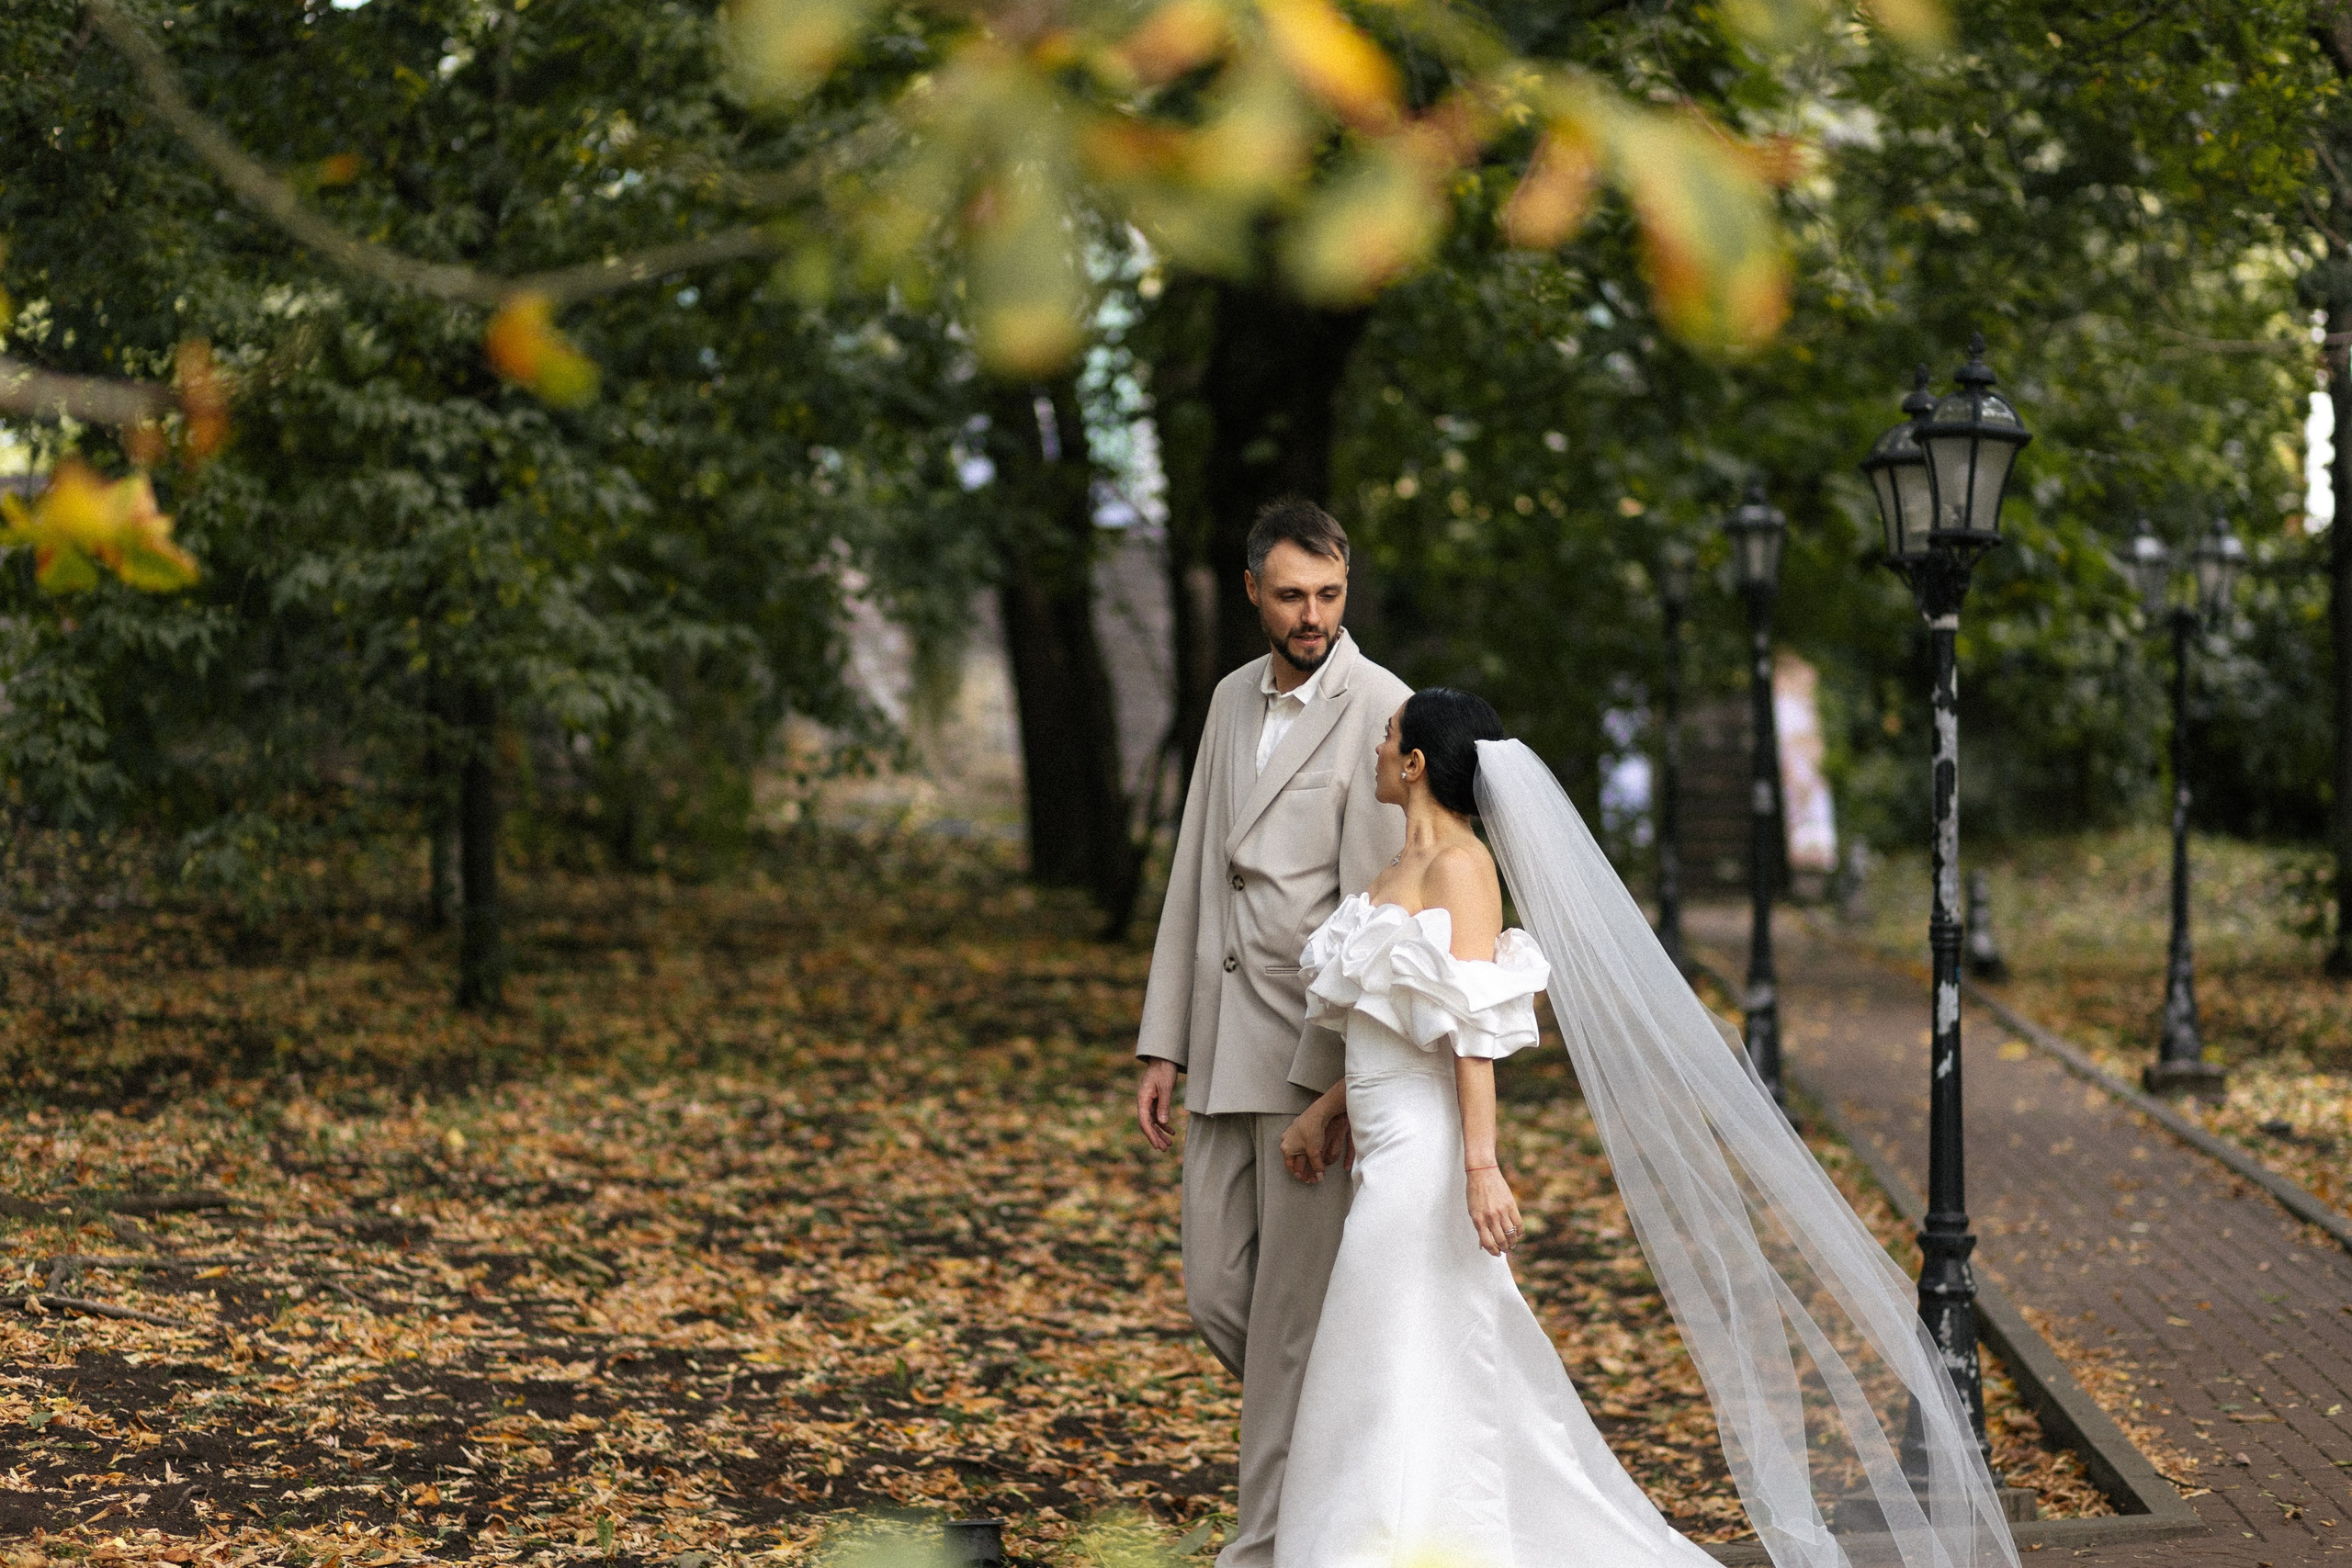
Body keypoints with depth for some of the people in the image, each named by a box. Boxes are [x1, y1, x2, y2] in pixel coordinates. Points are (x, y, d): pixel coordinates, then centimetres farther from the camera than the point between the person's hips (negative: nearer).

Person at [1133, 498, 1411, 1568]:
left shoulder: (1379, 710, -9)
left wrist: (1351, 1074, -19)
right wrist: (1163, 1047, 13)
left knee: (1291, 1308, -1)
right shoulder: (1233, 699, 14)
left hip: (1318, 1050, -7)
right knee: (1217, 1296, 9)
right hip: (1225, 1049, 7)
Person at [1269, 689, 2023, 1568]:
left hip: (1421, 1159, -9)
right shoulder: (1406, 869, 15)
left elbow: (1474, 1028, -19)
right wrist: (1321, 1114, 23)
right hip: (1388, 1156, 9)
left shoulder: (1459, 867, -11)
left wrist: (1481, 1163, -24)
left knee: (1400, 1402, -6)